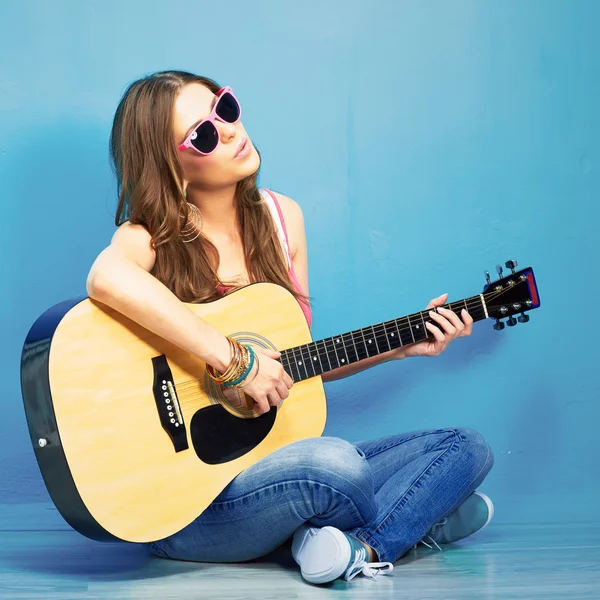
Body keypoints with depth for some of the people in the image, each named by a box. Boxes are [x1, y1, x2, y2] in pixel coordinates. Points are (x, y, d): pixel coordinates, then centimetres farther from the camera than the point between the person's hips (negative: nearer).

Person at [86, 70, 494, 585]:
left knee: (467, 449, 1)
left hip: (276, 458, 7)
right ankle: (411, 519, -5)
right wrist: (237, 362, -35)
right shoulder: (153, 235, -11)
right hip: (188, 496, -6)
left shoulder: (282, 217, 7)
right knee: (334, 462, -35)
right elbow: (107, 279, -40)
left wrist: (398, 346, 10)